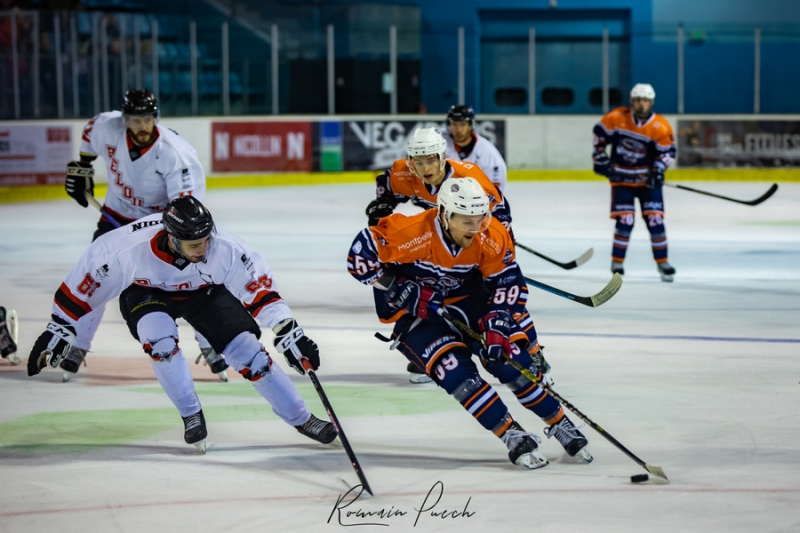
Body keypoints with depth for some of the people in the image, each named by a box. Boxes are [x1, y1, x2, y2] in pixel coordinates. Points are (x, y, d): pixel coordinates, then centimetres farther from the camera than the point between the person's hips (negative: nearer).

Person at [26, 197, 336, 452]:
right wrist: (59, 330, -18)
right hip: (146, 293, -1)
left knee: (246, 349, -11)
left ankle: (302, 419, 6)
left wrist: (290, 335, -31)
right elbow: (86, 281, -24)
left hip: (203, 291, 1)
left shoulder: (224, 249, -35)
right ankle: (192, 416, -10)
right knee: (160, 338, -32)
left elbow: (259, 288, -26)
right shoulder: (131, 247, -38)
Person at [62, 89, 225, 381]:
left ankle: (210, 346, 7)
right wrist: (81, 167, 14)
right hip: (117, 215, 3)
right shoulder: (107, 127, -20)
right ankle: (77, 347, 10)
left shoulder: (173, 151, -30)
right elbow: (90, 131, 7)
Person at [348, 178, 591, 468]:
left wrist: (498, 326, -21)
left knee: (515, 360, -9)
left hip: (467, 298, 4)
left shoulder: (492, 237, -19)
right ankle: (513, 436, -17)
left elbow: (508, 282, -9)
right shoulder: (412, 234, -32)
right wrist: (399, 289, -24)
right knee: (454, 367, -24)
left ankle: (559, 423, 8)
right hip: (413, 310, -3)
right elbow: (361, 253, -25)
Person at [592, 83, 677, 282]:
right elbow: (600, 133, 4)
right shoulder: (617, 118, -12)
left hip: (648, 180, 1)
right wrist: (600, 158, 3)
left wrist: (658, 169, -18)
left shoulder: (660, 126, -13)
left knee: (655, 219, -4)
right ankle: (617, 262, 4)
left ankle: (662, 262, 10)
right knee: (625, 220, -10)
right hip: (621, 178, -1)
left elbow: (667, 151, -4)